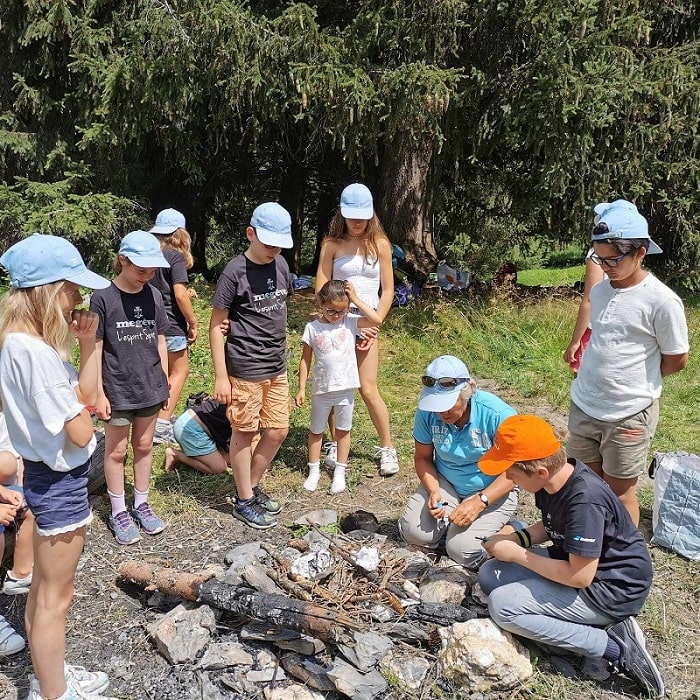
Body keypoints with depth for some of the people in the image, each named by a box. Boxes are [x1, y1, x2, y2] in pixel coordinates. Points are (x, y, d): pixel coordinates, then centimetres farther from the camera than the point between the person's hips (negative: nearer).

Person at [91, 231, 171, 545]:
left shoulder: (154, 296, 1)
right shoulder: (103, 298, -12)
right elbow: (95, 349, -10)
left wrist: (165, 383, 10)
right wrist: (98, 393, -11)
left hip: (150, 388, 4)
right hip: (117, 390, -4)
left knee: (144, 446, 16)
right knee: (117, 451, 10)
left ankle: (141, 503, 31)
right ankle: (118, 512, 24)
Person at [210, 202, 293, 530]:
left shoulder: (281, 265, 5)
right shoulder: (235, 271, -14)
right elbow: (216, 325, -11)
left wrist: (281, 350, 16)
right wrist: (221, 376, -12)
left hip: (277, 366, 7)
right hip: (245, 368, -6)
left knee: (278, 430, 12)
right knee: (245, 432, 6)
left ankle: (253, 487, 32)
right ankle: (244, 501, 22)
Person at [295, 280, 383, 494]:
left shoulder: (350, 323, -4)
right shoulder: (312, 328, -6)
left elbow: (377, 320, -17)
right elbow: (305, 361, -2)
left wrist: (356, 299, -16)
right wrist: (301, 388, -3)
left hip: (346, 389, 0)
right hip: (322, 390, 0)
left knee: (343, 431, 12)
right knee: (316, 431, 13)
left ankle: (339, 472, 26)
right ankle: (314, 471, 29)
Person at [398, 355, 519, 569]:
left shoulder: (497, 415, -27)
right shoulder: (427, 412, -16)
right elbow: (422, 458, -1)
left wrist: (479, 502, -29)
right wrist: (434, 491, -19)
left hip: (492, 489, -4)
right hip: (445, 482, 4)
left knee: (462, 550, -19)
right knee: (415, 533, -16)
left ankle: (503, 529, 12)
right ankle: (450, 521, 16)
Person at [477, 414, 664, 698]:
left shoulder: (585, 501, -33)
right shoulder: (552, 479, -7)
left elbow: (580, 577, -28)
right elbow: (550, 526, 12)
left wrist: (518, 555, -19)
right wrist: (515, 539, -6)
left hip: (612, 587, -9)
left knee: (502, 605, -19)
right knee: (490, 575, 4)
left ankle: (615, 648, -10)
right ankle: (594, 624, 2)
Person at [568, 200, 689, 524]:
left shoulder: (661, 301, -16)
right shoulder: (599, 291, 3)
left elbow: (677, 359, -6)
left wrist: (640, 380, 3)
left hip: (628, 415, -6)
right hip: (583, 407, 6)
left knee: (619, 492, 8)